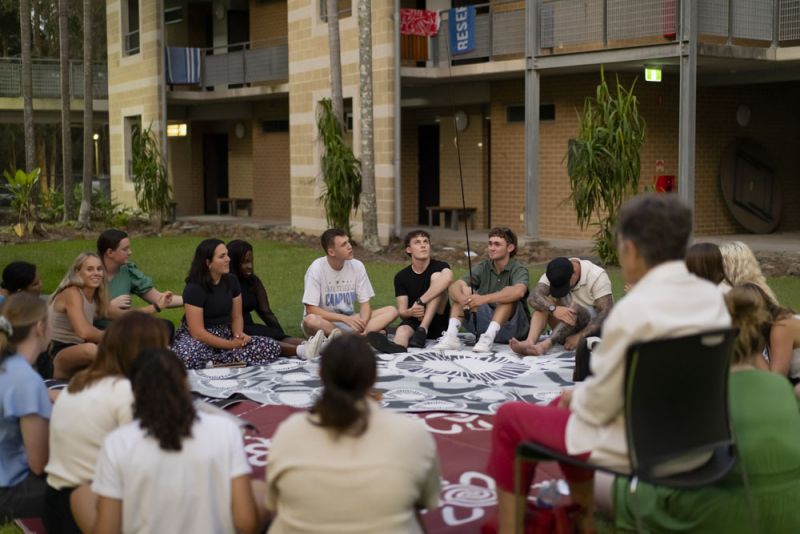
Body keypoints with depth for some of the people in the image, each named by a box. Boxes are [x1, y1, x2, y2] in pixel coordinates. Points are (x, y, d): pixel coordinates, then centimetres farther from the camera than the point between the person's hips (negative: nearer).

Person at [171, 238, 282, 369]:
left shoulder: (231, 281, 3)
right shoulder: (194, 288, -16)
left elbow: (237, 317, 9)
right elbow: (197, 332, -20)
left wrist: (238, 334, -14)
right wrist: (231, 345, -20)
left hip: (225, 336, 7)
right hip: (199, 339, -7)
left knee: (273, 347, -15)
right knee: (188, 356, -44)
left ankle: (213, 362, -21)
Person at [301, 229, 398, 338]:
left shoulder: (357, 266, -4)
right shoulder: (316, 268, -15)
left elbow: (365, 303, -2)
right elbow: (311, 310, -17)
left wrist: (362, 324, -24)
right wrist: (344, 318, -27)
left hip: (350, 320, 5)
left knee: (391, 311, -15)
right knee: (311, 320, -39)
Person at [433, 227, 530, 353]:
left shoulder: (518, 269, -9)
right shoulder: (484, 267, 3)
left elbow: (519, 291, -34)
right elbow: (454, 286, -12)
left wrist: (484, 299, -44)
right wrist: (462, 299, -36)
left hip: (510, 327, -4)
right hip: (485, 323, 4)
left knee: (509, 295, -28)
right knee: (464, 290, -11)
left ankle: (488, 338, -42)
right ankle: (451, 336, -29)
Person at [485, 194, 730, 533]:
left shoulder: (633, 310, -26)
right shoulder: (712, 297, -3)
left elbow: (600, 406, -18)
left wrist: (575, 397, 4)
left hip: (639, 449, -8)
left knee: (510, 417, 13)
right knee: (568, 405, 31)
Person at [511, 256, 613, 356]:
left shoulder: (597, 276, -19)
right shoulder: (553, 275, -10)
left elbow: (606, 312, -25)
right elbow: (533, 298, -26)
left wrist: (580, 336, -36)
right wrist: (553, 309, -47)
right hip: (568, 328, 4)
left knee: (574, 308, -33)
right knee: (545, 302, -20)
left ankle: (544, 345, -51)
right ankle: (530, 342, -40)